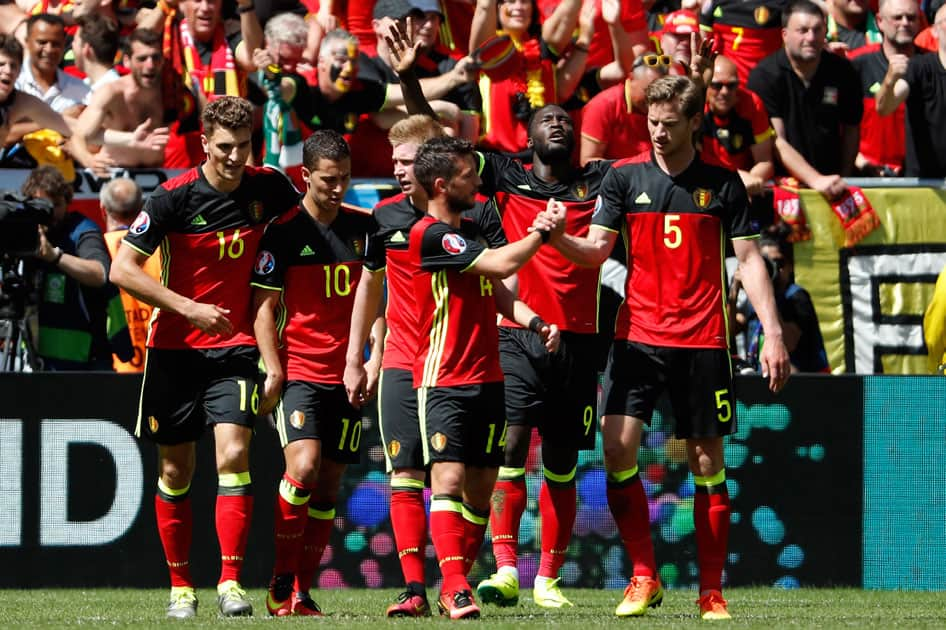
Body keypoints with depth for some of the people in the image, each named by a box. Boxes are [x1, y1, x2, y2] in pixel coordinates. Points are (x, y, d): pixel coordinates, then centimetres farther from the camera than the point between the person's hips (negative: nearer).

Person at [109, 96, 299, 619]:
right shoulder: (173, 198, -12)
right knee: (175, 471, 6)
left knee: (233, 454, -16)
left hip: (234, 347, 1)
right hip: (174, 349, -1)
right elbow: (122, 268, -13)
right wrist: (187, 307, -18)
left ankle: (230, 582, -13)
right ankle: (180, 586, 19)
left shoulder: (267, 187, -2)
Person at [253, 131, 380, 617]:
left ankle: (302, 590, 11)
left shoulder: (364, 227, 8)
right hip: (298, 371, -4)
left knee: (328, 485, 4)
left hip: (347, 375, 4)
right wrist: (273, 371, -10)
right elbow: (263, 304, -3)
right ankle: (281, 582, -9)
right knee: (303, 467, -20)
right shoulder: (283, 231, -4)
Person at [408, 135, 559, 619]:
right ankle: (455, 590, -20)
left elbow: (497, 292, 19)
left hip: (487, 380, 8)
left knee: (480, 489, 7)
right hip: (443, 383, -8)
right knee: (448, 480, -16)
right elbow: (502, 264, -18)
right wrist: (540, 234, -2)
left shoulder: (470, 231, 15)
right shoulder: (430, 235, -13)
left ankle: (454, 587, 13)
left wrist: (534, 321, 1)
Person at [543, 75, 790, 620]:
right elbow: (596, 251, 1)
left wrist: (773, 333, -3)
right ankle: (644, 577, -1)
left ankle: (712, 590, 7)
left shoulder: (723, 185, 3)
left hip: (703, 342, -1)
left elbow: (749, 260, 4)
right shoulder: (625, 179, 6)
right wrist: (560, 237, -21)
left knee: (708, 460, 1)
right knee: (618, 447, -12)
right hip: (638, 335, 1)